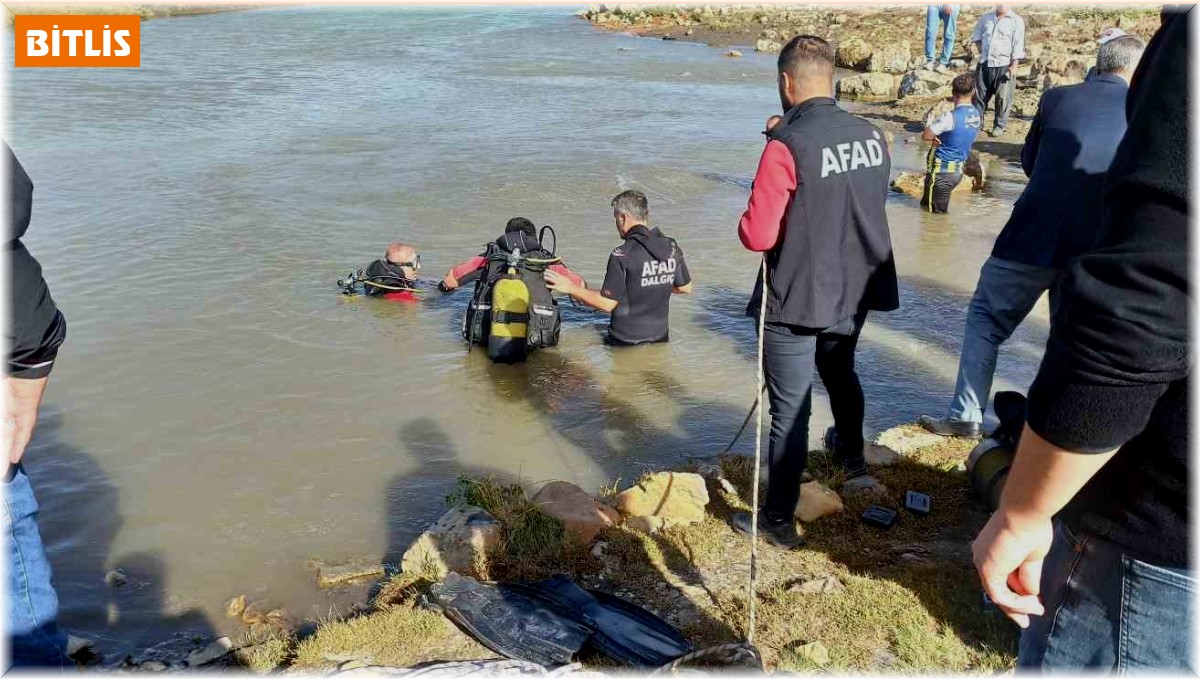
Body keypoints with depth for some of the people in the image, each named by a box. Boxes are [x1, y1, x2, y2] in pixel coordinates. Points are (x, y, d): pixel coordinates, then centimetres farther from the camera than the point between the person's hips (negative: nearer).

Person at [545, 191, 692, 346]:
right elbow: (685, 288, 11)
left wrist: (571, 288, -7)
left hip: (626, 343, -6)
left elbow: (607, 304, -17)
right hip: (660, 338, 6)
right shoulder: (671, 247, -1)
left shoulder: (622, 255, -19)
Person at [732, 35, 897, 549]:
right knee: (841, 373, 32)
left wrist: (748, 221, 1)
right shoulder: (872, 136, -1)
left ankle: (778, 521, 16)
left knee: (790, 410, 4)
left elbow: (758, 236, -22)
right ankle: (853, 461, 49)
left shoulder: (787, 146, -21)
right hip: (856, 293, 7)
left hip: (796, 300, -6)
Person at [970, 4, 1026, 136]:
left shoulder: (1016, 21, -6)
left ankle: (999, 126, 10)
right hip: (984, 64, 4)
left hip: (1004, 66, -4)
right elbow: (977, 33, 25)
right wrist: (979, 48, 10)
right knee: (979, 94, 8)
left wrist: (1014, 66, -16)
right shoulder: (986, 17, 7)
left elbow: (1018, 46, -9)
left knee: (1002, 97, 0)